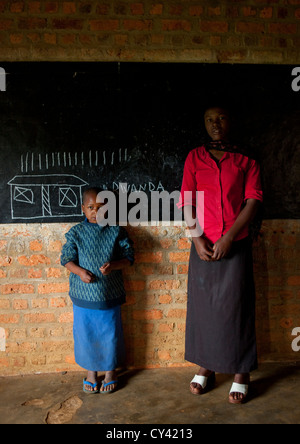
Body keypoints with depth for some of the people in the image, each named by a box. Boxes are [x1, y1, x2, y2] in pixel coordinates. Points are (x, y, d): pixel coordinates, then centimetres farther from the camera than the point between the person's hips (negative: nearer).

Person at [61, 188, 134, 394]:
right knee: (86, 333, 12)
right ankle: (91, 371, 36)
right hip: (83, 294, 1)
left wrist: (113, 265, -20)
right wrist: (79, 271, -19)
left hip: (110, 294, 0)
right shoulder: (76, 232, -3)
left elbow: (129, 257, -2)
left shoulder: (116, 231, -4)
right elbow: (67, 258, 0)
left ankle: (110, 371, 35)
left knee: (110, 333, 12)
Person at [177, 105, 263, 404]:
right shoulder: (194, 158, 9)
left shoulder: (246, 162, 7)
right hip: (203, 246, 1)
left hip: (236, 245, -1)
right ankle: (206, 367, 24)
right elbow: (187, 203, 3)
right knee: (202, 304, 7)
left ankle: (241, 373, 18)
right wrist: (197, 239, -9)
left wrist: (228, 237, -14)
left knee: (236, 306, 3)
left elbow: (253, 202, -3)